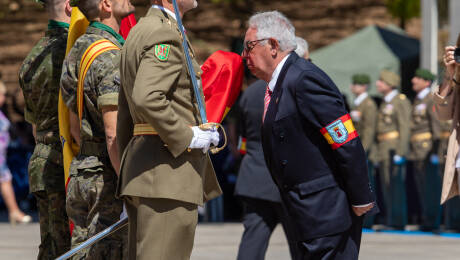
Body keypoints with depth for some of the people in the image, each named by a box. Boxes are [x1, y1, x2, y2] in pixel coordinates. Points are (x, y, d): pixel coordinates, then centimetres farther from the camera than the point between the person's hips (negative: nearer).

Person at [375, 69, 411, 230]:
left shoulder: (401, 102, -8)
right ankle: (389, 221, 11)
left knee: (395, 185, -9)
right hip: (383, 149, 9)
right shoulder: (385, 103, 19)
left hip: (394, 149, -9)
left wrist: (400, 152, -20)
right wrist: (378, 153, 18)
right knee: (386, 186, 8)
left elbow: (404, 128, -14)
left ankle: (398, 222, -8)